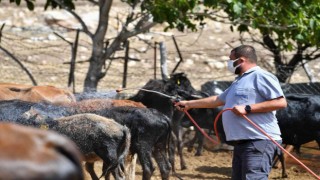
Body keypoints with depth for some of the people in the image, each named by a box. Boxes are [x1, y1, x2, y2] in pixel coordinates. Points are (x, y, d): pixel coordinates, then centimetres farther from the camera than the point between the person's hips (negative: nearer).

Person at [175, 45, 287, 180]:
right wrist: (189, 104, 41)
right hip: (242, 142, 10)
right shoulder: (239, 82, 25)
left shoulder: (261, 76, -7)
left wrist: (247, 108, -19)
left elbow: (281, 102, -17)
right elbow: (218, 100, 37)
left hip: (258, 142, -10)